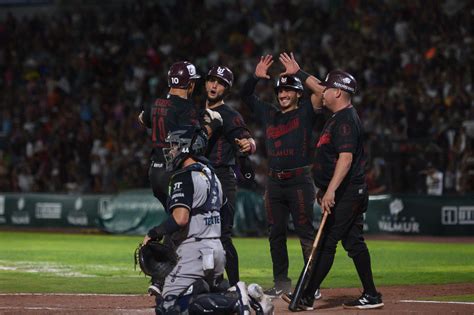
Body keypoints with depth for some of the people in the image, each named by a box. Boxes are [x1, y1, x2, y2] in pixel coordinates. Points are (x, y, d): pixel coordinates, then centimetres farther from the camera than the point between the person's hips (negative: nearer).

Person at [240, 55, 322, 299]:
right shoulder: (269, 114, 16)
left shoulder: (305, 112, 3)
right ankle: (281, 283, 14)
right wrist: (256, 77, 6)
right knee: (276, 233, 7)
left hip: (299, 180, -6)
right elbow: (246, 95, 21)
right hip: (274, 182, 6)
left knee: (305, 233, -6)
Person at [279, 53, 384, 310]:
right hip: (351, 193, 10)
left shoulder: (346, 120, -17)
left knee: (327, 242, -8)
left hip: (346, 193, -10)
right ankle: (371, 296, 9)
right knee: (353, 242, 9)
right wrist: (298, 73, 40)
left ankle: (307, 297, -8)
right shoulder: (340, 115, 14)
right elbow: (321, 90, 33)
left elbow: (346, 157, -27)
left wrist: (330, 191, -34)